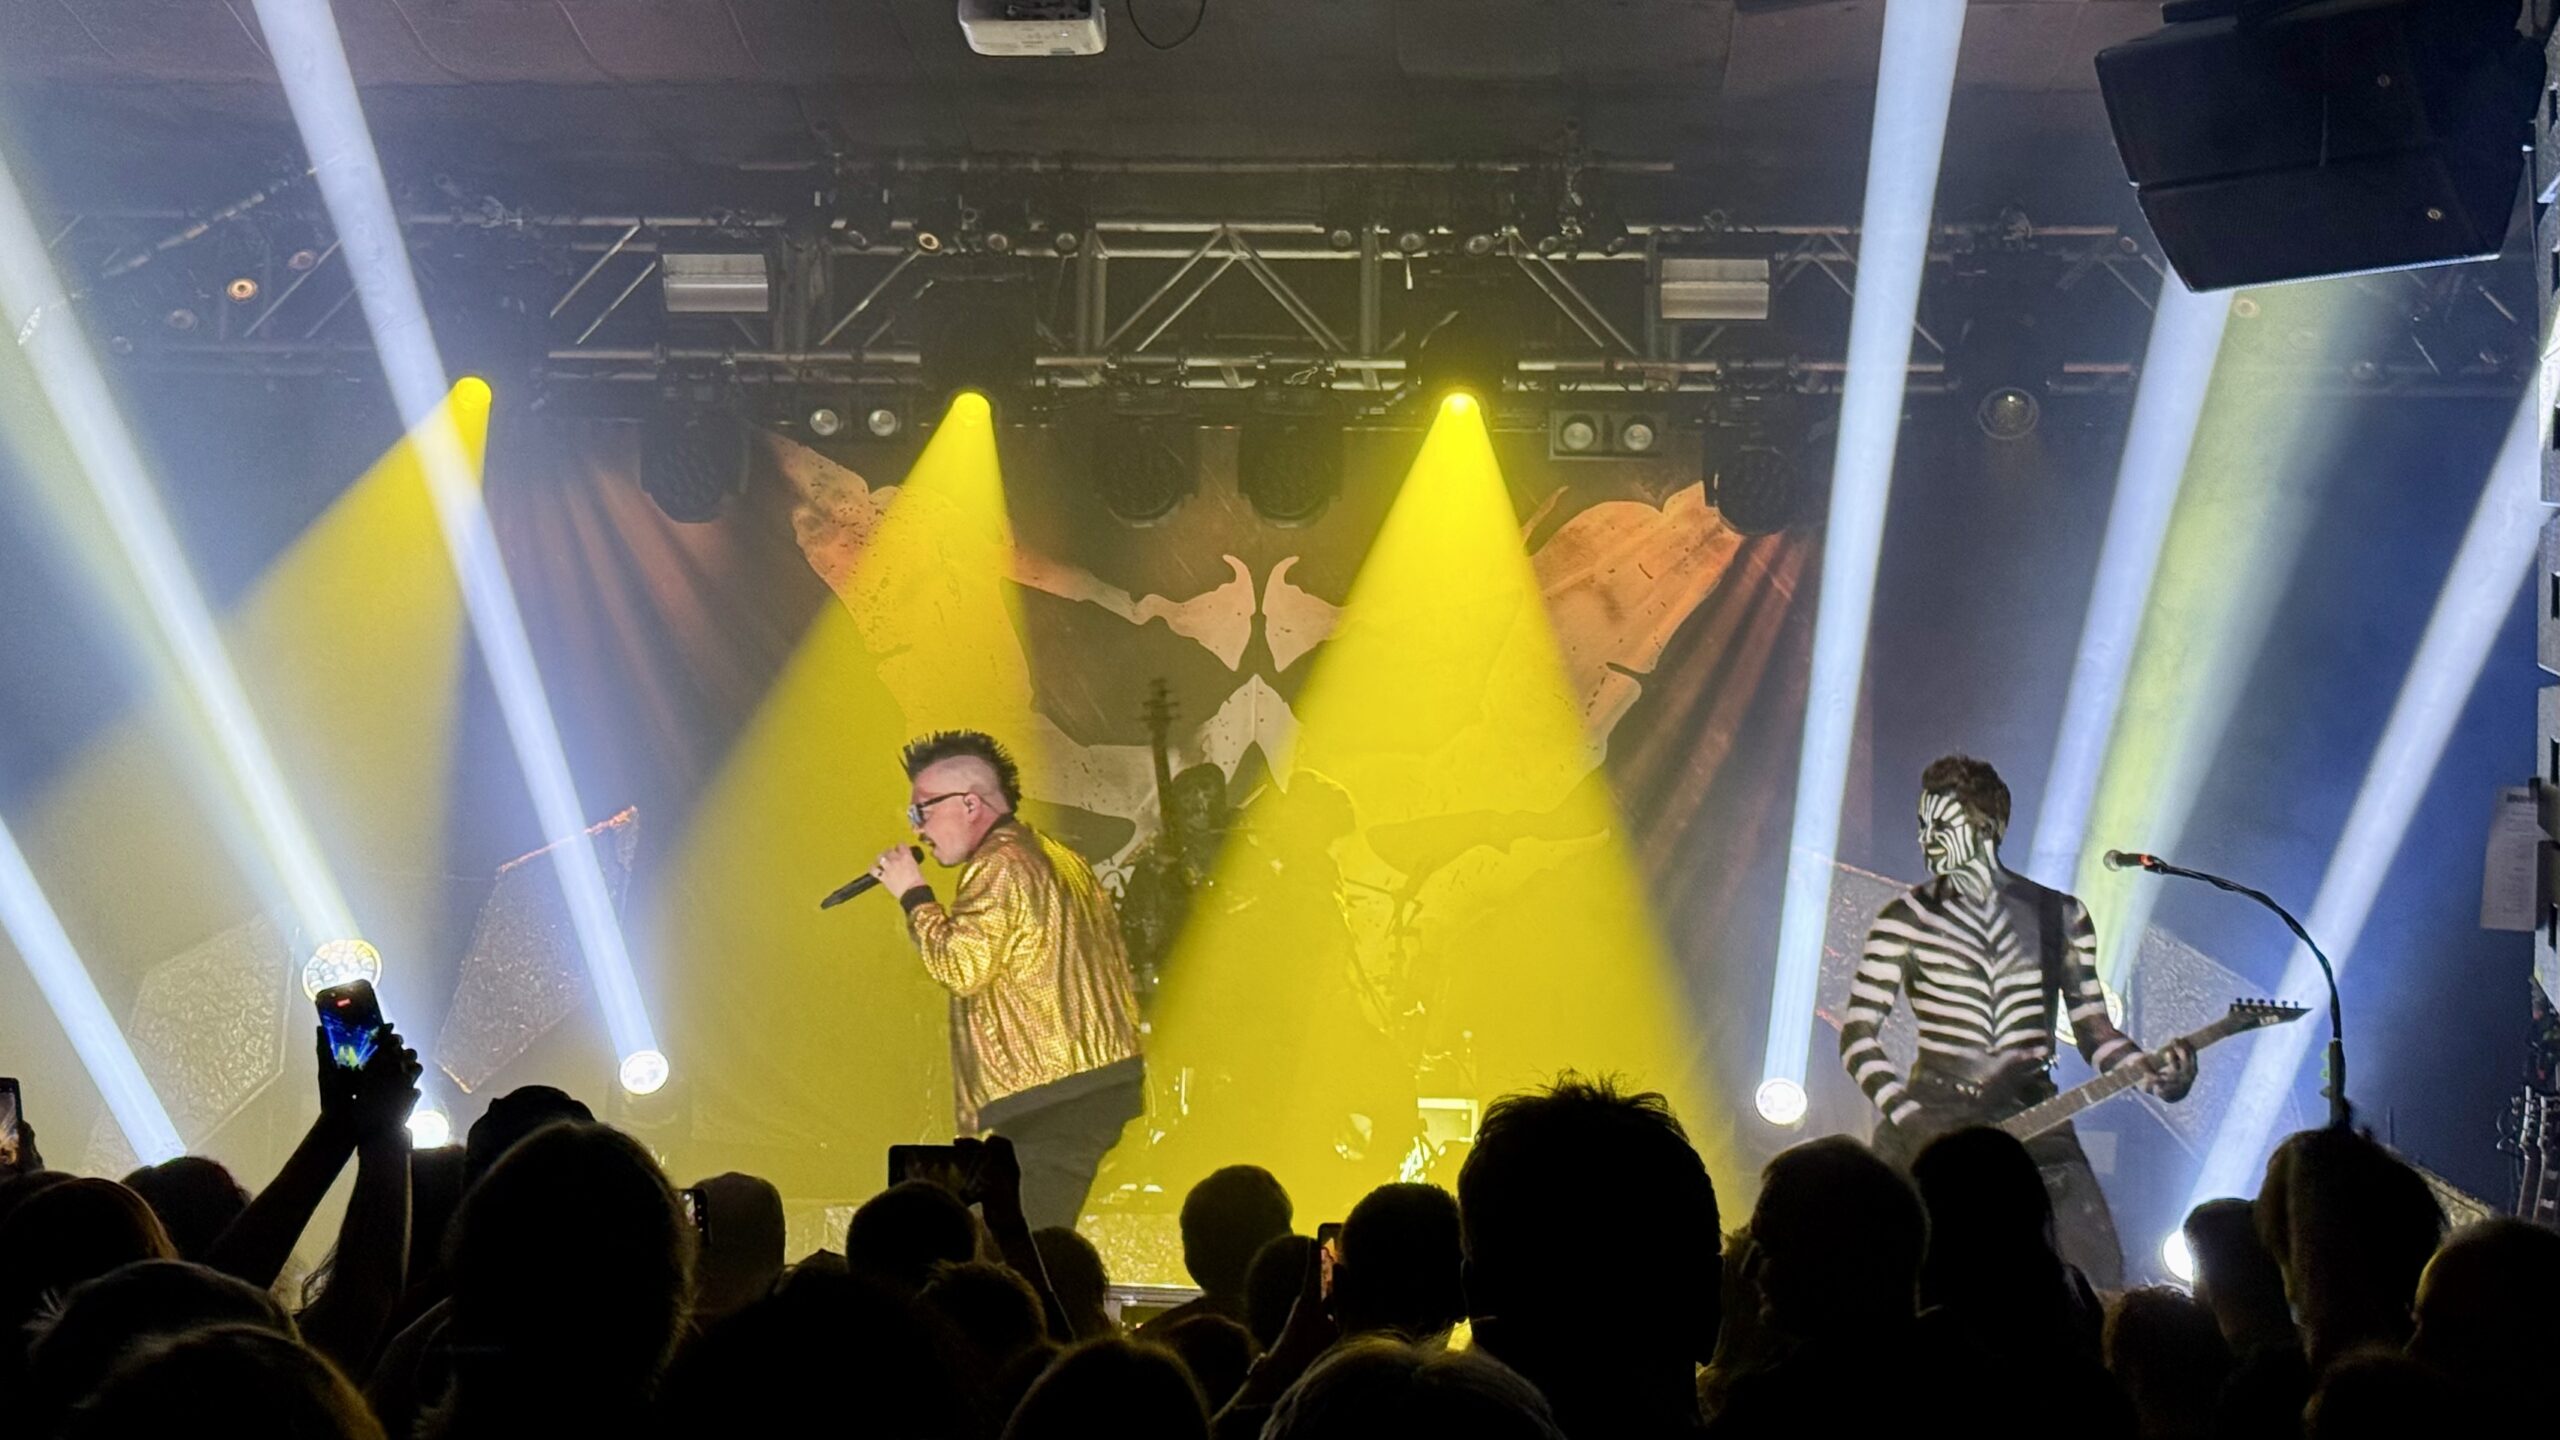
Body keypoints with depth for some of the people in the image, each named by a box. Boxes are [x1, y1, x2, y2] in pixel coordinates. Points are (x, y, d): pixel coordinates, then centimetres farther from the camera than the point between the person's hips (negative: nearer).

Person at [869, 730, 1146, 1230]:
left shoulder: (1000, 865, -10)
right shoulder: (1062, 860, 20)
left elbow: (963, 968, -19)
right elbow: (1116, 971, 22)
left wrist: (914, 896, -7)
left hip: (1048, 1097, -10)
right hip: (1100, 1086, 10)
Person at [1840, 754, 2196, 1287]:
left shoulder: (2059, 916, 8)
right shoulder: (1908, 918, 1)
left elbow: (2092, 1027, 10)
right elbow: (1857, 1034, -1)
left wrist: (2150, 1069, -8)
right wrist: (1908, 1116, -13)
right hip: (1935, 1119, -1)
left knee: (2100, 1297, -10)